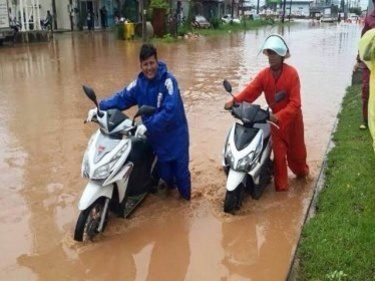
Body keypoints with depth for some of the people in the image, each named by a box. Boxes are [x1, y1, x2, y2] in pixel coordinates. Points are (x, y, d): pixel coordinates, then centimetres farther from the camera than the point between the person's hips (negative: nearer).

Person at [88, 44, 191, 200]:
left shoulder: (168, 81, -22)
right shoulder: (139, 82, -3)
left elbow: (170, 110, -31)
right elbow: (122, 98, -4)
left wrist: (147, 125, -35)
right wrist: (100, 108, -19)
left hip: (174, 134, -4)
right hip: (156, 136, 4)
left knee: (180, 169, 9)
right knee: (163, 169, 18)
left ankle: (186, 196, 37)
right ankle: (170, 184, 52)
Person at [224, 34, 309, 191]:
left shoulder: (291, 73, -23)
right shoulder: (264, 74, -11)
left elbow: (295, 103, -29)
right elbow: (250, 91, -22)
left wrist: (279, 116, -42)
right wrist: (234, 101, -40)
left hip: (292, 118, -2)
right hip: (275, 118, 2)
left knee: (295, 149, 18)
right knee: (278, 153, 4)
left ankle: (302, 171, 50)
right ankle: (280, 186, 18)